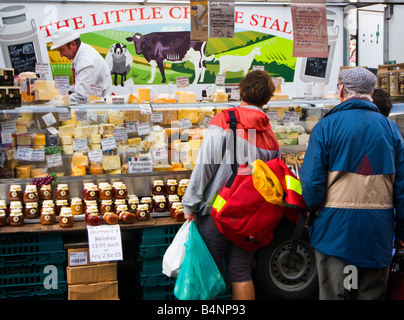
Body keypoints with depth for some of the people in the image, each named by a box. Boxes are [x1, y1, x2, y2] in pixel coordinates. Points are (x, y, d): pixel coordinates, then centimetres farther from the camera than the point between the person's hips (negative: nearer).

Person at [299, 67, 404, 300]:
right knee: (372, 293, 15)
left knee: (334, 293, 8)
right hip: (379, 230, 3)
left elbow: (312, 180, -12)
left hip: (336, 228, -3)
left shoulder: (326, 126, -8)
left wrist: (312, 212, 6)